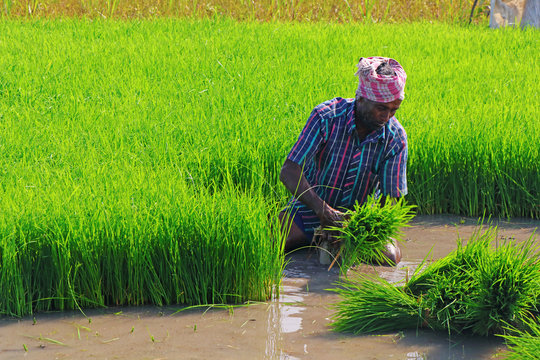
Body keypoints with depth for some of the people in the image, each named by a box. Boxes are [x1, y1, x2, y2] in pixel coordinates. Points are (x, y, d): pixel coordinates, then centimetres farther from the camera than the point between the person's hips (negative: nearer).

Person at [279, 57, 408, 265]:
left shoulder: (395, 138, -14)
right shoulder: (326, 117, -21)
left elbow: (391, 199, -11)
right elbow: (289, 172, -24)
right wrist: (321, 207, -39)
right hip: (310, 208, -2)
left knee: (390, 257, -26)